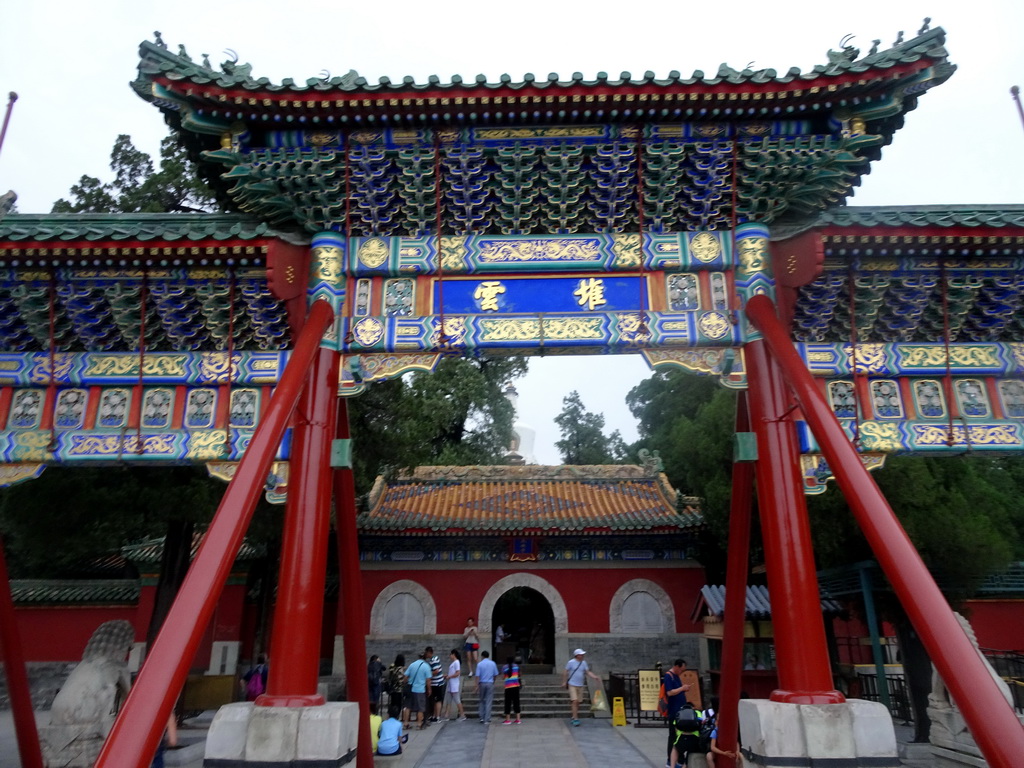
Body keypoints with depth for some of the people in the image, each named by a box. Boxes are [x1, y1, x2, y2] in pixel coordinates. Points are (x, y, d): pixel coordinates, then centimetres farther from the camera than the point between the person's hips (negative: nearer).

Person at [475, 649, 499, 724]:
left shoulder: (479, 664, -3)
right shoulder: (493, 664, 3)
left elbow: (477, 676, -8)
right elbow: (495, 675, 6)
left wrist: (477, 686, -7)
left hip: (482, 684, 0)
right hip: (490, 684, 0)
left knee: (482, 701, 17)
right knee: (489, 702, 2)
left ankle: (482, 717, 14)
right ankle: (487, 720, -1)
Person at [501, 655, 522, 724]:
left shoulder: (504, 667, 0)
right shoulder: (516, 666, 6)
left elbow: (503, 677, -1)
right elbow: (520, 674, 14)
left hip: (508, 687, -2)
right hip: (516, 686, 2)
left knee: (508, 703, 5)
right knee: (516, 702, 8)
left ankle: (508, 719, 7)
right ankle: (518, 719, 7)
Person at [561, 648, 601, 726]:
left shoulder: (584, 663, 3)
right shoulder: (571, 662, -11)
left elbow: (588, 672, 3)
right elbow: (565, 672, -4)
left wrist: (595, 677, -11)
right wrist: (564, 682, -6)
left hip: (580, 685, 5)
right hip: (572, 685, -5)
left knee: (578, 702, 9)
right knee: (574, 701, -14)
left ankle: (574, 717, 23)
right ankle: (575, 719, -12)